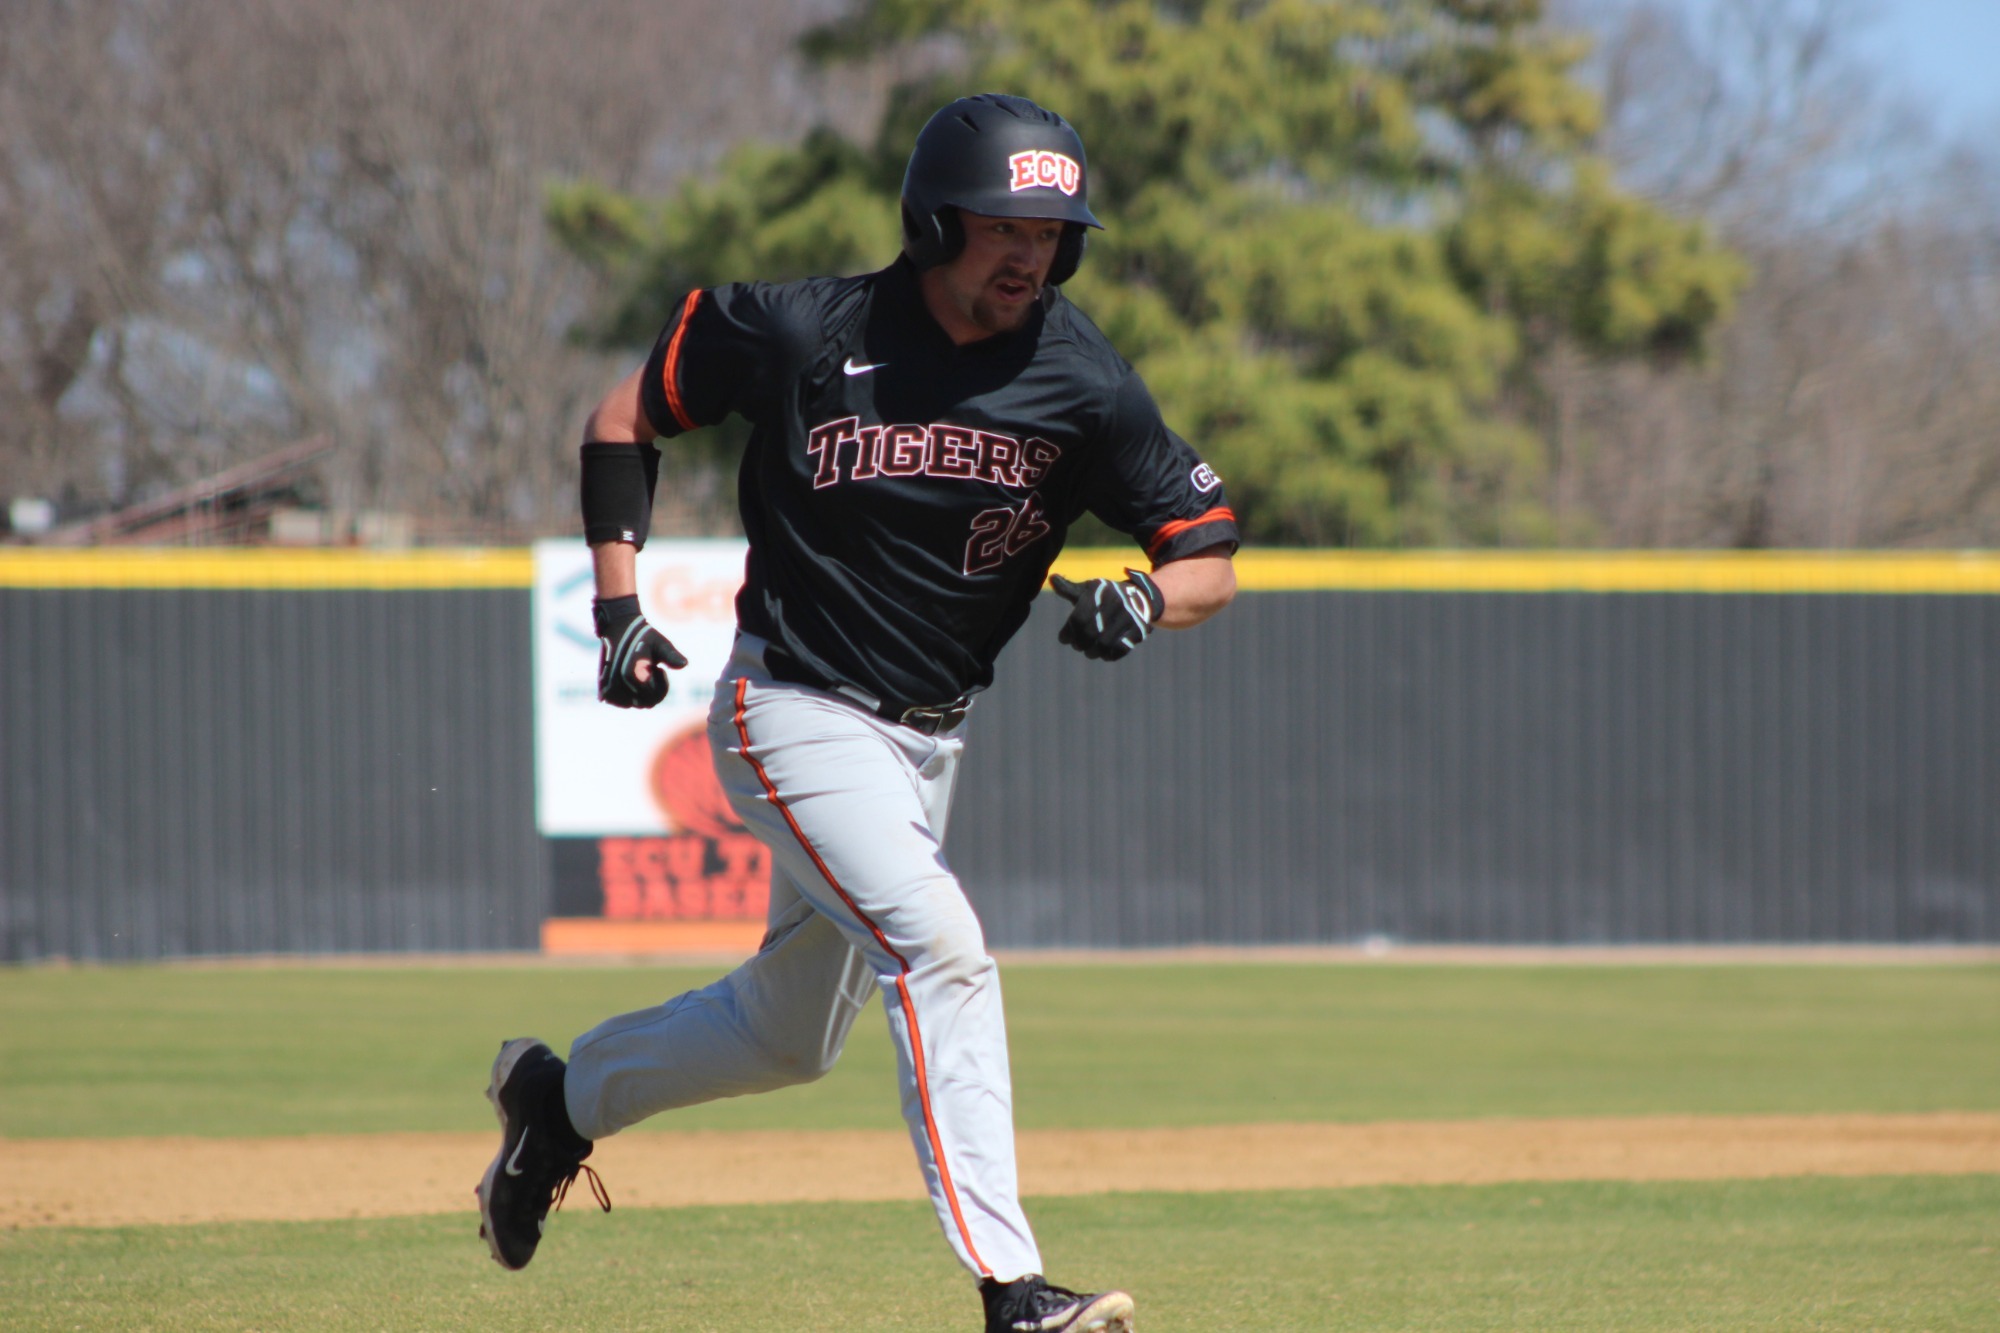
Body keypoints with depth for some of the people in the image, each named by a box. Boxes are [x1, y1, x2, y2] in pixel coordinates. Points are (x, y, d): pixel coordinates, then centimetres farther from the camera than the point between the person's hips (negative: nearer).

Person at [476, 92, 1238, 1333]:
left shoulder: (1084, 383, -8)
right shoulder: (806, 332, -14)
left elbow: (1211, 563, -5)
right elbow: (626, 418, 1)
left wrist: (1143, 599, -28)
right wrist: (619, 602, -8)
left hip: (930, 738, 5)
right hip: (795, 711, -5)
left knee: (793, 1031, 17)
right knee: (941, 948, -24)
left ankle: (562, 1094, 43)